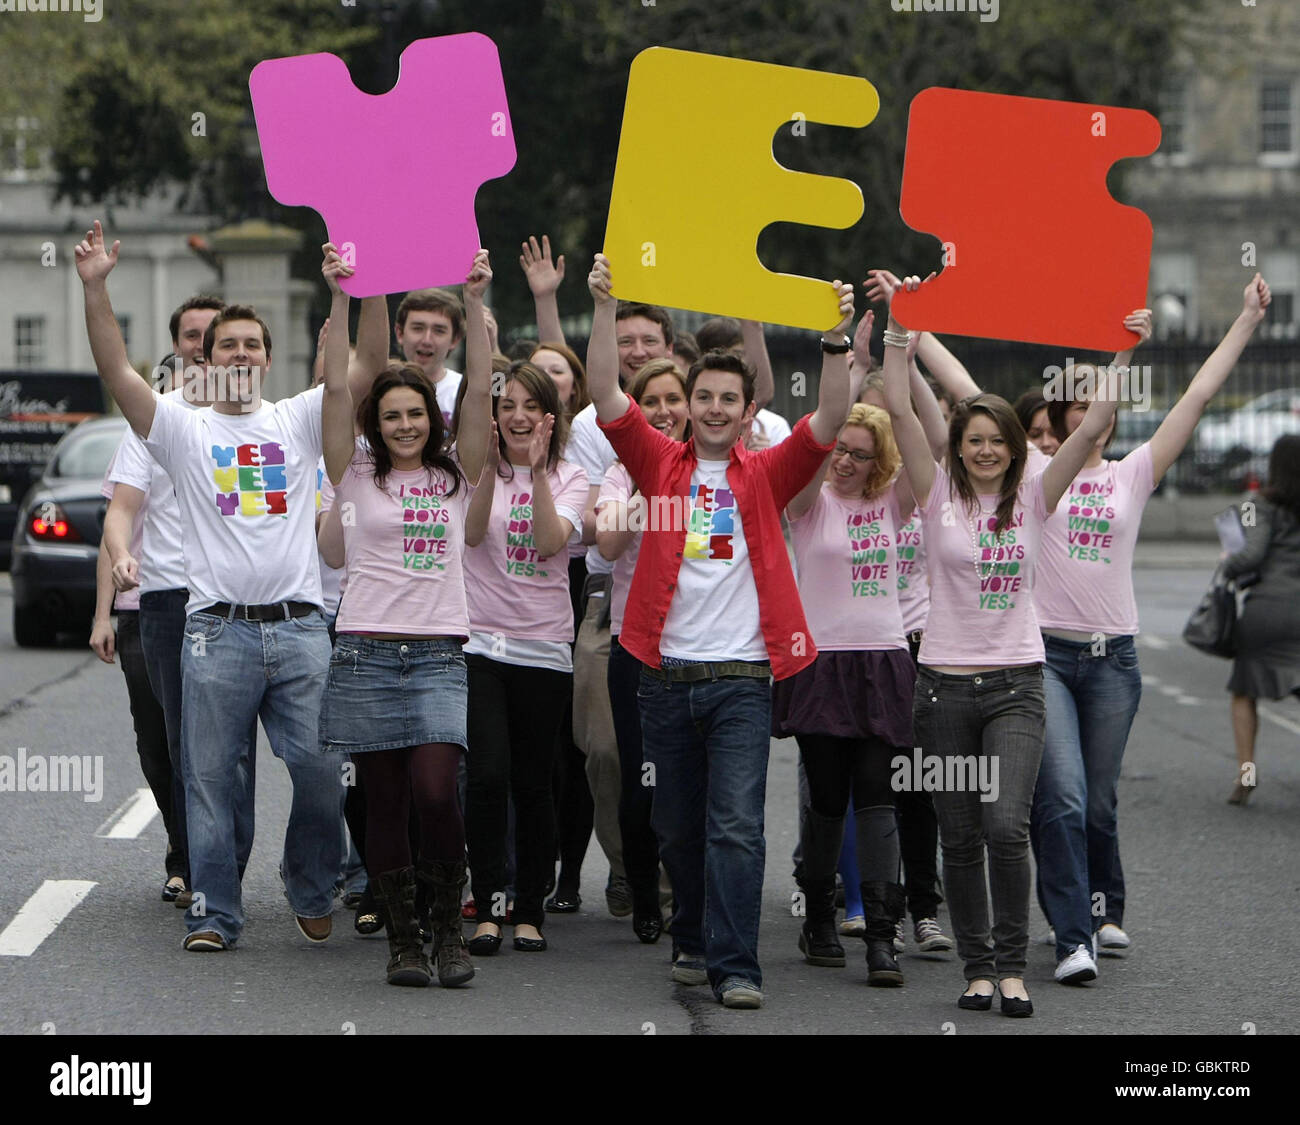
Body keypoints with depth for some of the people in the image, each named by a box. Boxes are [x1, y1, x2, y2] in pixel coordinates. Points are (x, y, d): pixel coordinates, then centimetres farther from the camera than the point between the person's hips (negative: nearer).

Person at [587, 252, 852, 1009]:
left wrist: (837, 338, -18)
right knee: (678, 827, 11)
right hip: (667, 673, 2)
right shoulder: (662, 464, 7)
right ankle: (695, 940, 28)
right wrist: (607, 308, -13)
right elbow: (607, 396, -3)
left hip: (742, 677, -2)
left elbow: (829, 422, -6)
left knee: (737, 825, -9)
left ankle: (735, 965, -10)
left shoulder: (764, 476, 6)